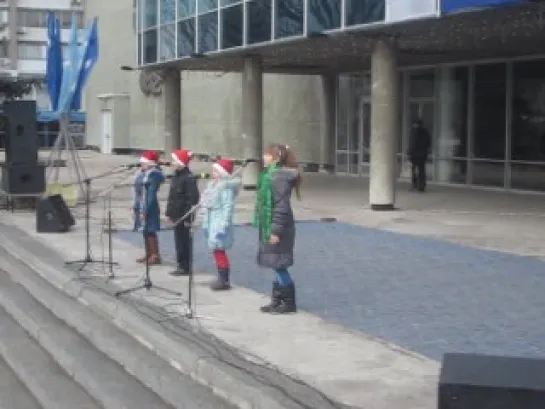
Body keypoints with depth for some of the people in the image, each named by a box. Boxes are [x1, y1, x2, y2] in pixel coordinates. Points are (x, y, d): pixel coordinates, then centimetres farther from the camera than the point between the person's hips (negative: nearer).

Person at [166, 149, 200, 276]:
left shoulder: (189, 178, -16)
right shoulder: (176, 176, 13)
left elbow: (193, 198, -20)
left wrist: (188, 218, -22)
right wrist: (169, 212, 17)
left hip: (183, 216, -9)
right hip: (177, 215, 9)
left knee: (184, 241, -2)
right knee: (179, 241, 13)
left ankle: (185, 267, 4)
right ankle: (181, 265, 21)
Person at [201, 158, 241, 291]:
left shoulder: (226, 188, -15)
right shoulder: (213, 185, 14)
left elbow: (228, 208, -20)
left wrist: (223, 226, -24)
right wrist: (205, 224, 18)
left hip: (220, 223, -10)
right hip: (212, 223, 10)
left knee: (219, 250, -10)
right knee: (217, 251, 12)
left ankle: (225, 280, -5)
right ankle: (221, 278, 20)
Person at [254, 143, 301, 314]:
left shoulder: (279, 177, -18)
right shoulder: (271, 174, 12)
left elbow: (282, 206, -22)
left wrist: (276, 231, -22)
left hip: (277, 228, -10)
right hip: (269, 227, 10)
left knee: (279, 265, -3)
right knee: (277, 266, 14)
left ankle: (289, 303, 5)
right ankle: (277, 301, 21)